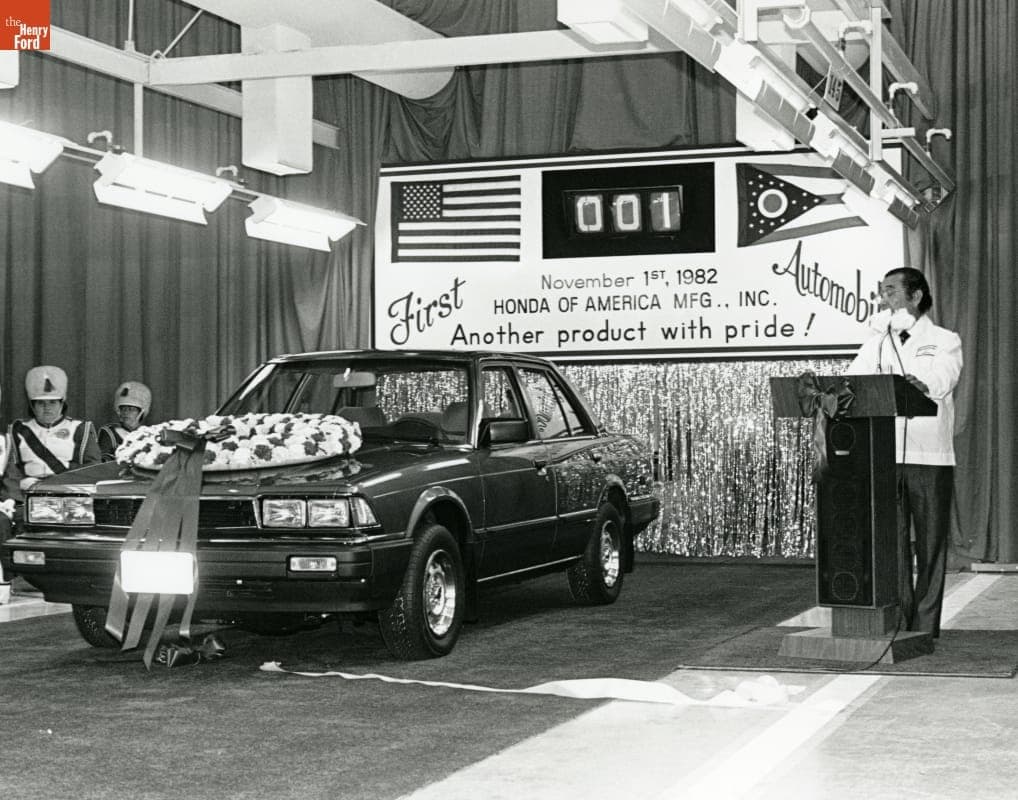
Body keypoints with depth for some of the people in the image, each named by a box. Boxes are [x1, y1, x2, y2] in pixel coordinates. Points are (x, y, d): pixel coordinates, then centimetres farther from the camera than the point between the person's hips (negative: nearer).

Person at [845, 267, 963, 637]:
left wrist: (921, 386, -39)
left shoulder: (944, 341, 4)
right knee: (891, 543, 0)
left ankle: (925, 627, 4)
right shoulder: (877, 343, 17)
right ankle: (896, 623, 5)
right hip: (884, 457, 3)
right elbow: (852, 380, 2)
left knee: (931, 544, 0)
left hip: (930, 457, -3)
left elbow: (940, 380, -16)